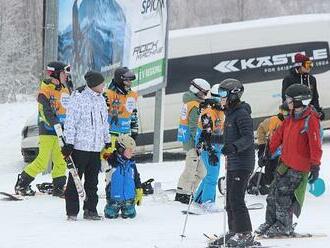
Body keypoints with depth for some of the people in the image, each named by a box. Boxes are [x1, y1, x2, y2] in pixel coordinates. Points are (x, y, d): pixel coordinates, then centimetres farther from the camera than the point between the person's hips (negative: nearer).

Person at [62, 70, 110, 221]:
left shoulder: (101, 100, 12)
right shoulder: (78, 98, -11)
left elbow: (105, 123, 23)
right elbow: (70, 122, -11)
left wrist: (107, 142, 23)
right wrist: (69, 143, -15)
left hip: (96, 148, 7)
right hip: (80, 146, -7)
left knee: (92, 181, 11)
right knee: (75, 180, -1)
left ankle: (90, 210, 18)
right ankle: (72, 212, 2)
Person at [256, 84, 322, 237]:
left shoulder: (311, 120, -16)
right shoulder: (291, 119, 10)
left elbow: (315, 145, -19)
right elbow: (279, 135, 19)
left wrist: (315, 166, -21)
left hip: (298, 168, -8)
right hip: (285, 164, 8)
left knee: (283, 196, -5)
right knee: (274, 194, 12)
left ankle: (284, 226, 8)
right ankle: (270, 222, 25)